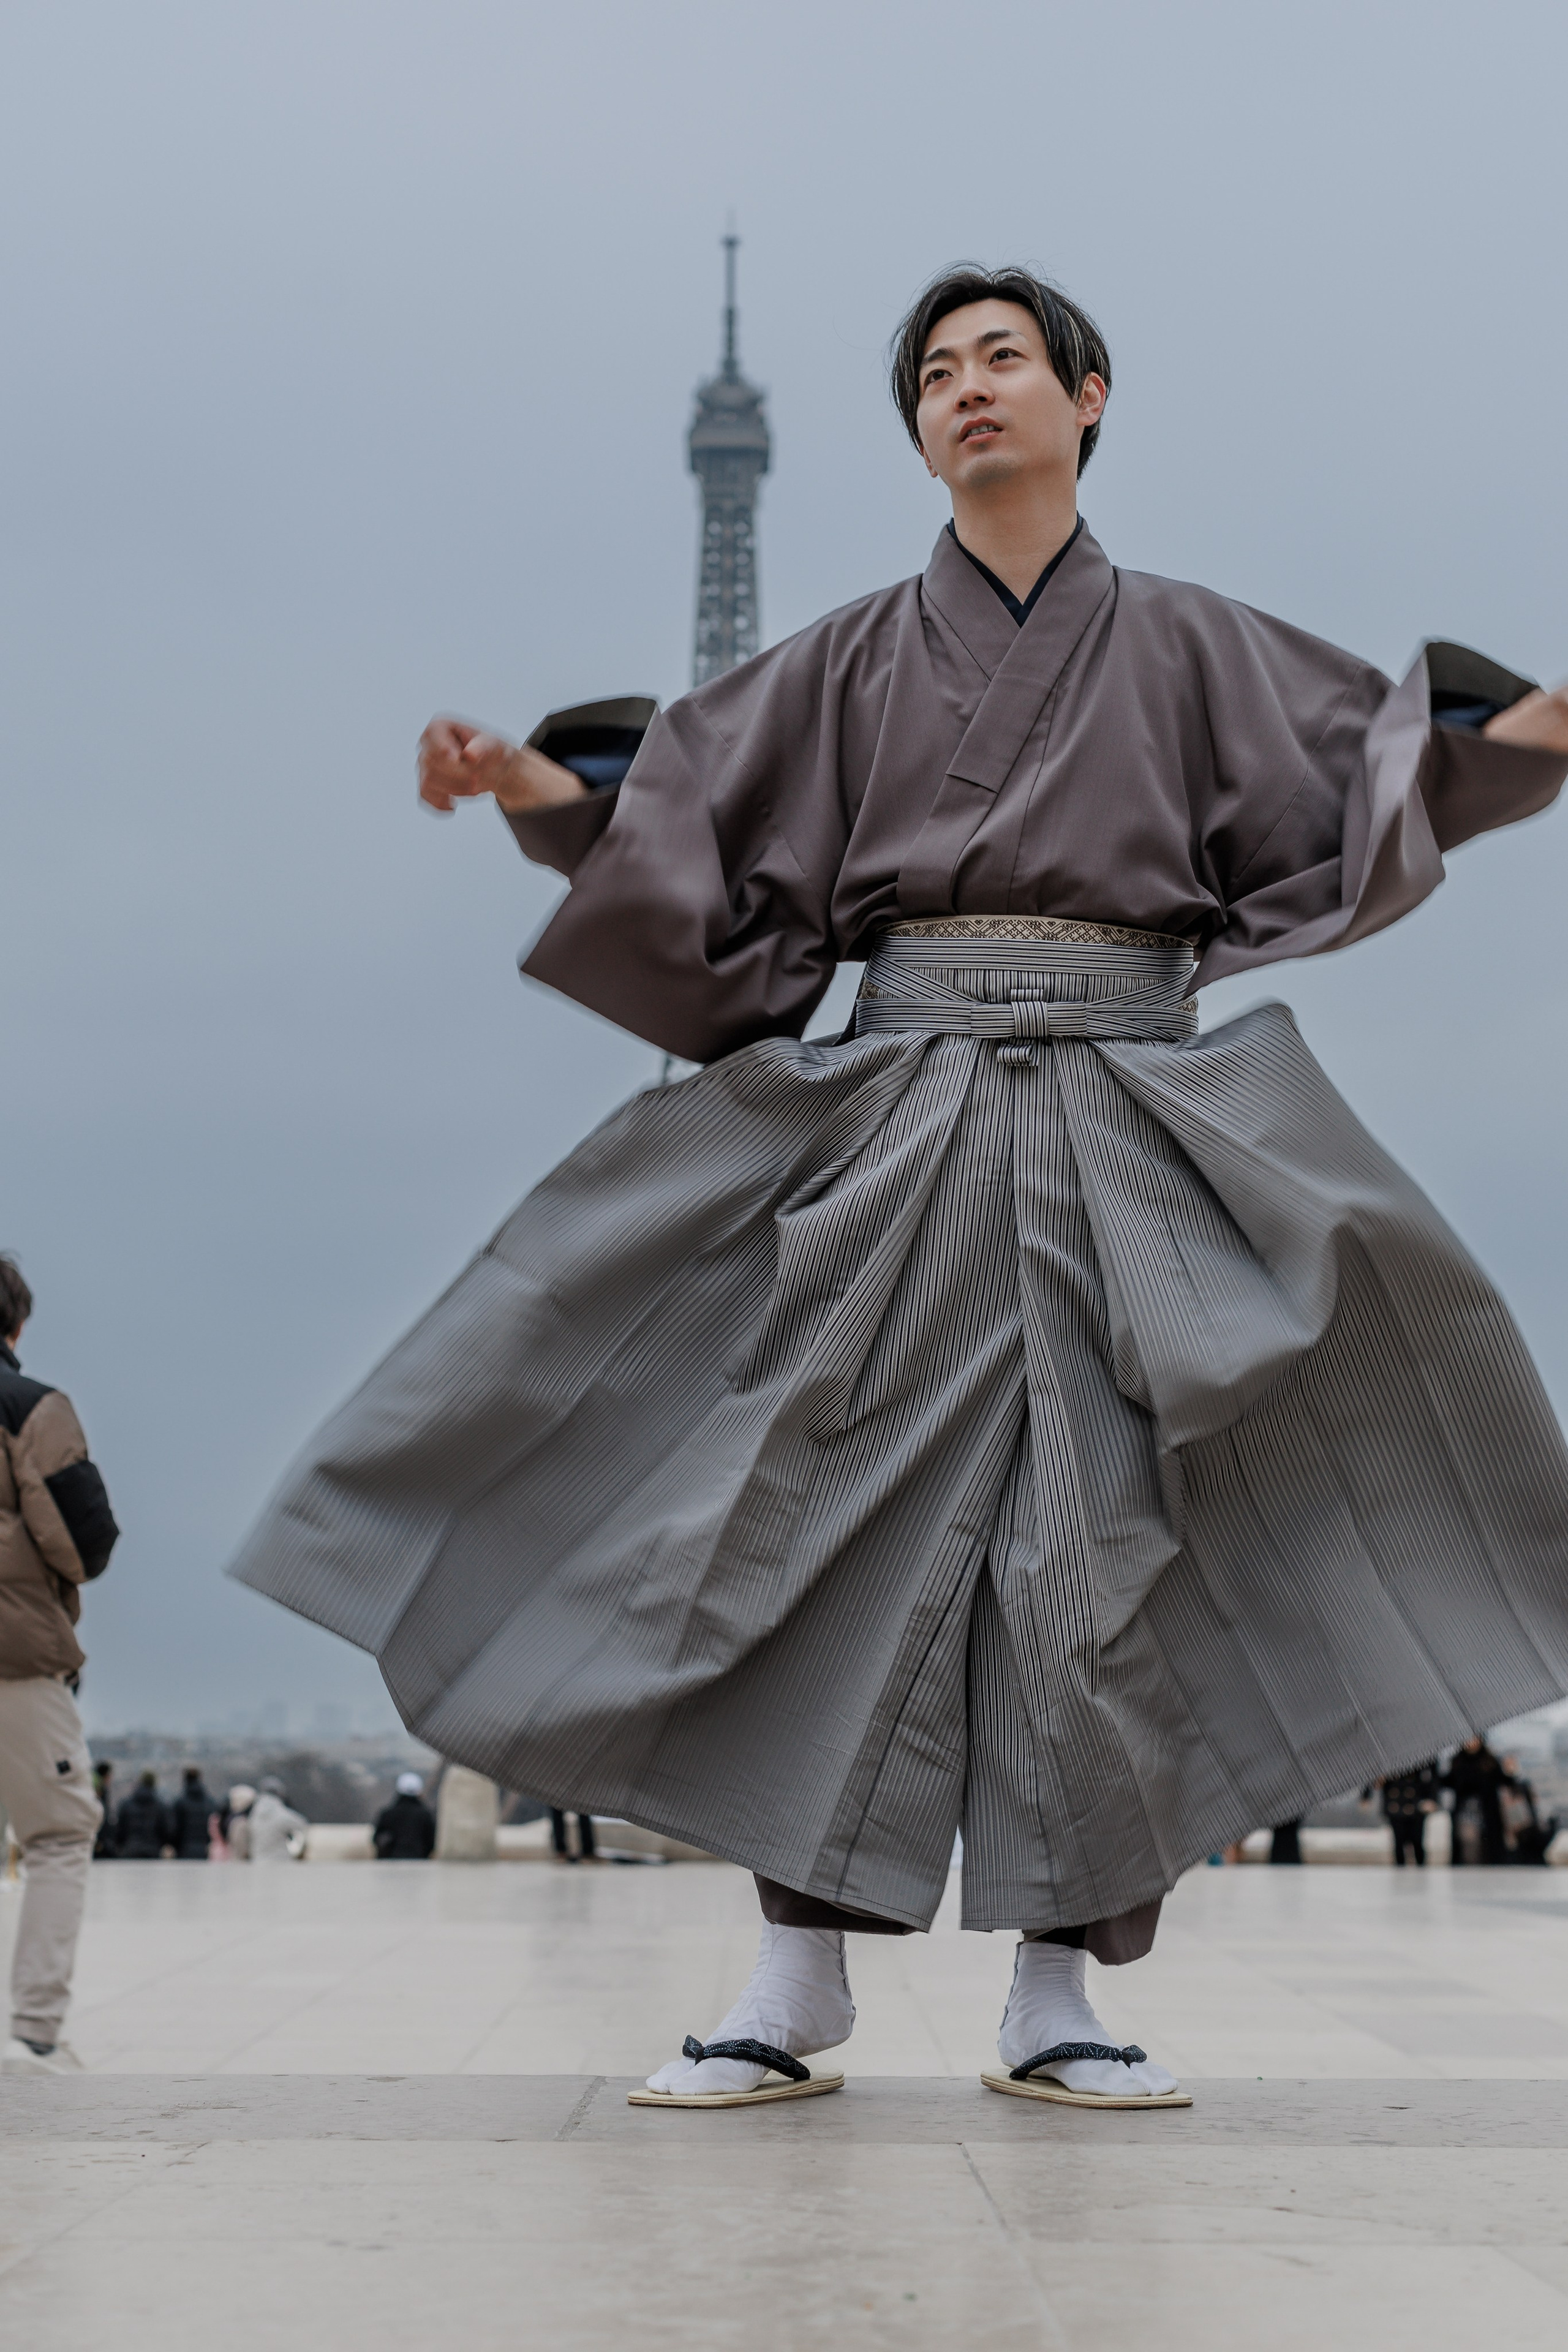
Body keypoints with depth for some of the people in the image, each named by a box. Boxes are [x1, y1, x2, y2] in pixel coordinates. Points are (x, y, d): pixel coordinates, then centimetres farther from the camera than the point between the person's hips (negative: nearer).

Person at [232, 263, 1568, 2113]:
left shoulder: (1186, 646, 15)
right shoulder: (857, 658, 16)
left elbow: (1398, 766, 6)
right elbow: (680, 804, 8)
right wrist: (522, 781, -10)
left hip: (1122, 1118, 0)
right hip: (895, 1107, 1)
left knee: (1095, 1530, -6)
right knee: (848, 1506, -7)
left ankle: (1055, 1992, 1)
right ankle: (800, 1980, -3)